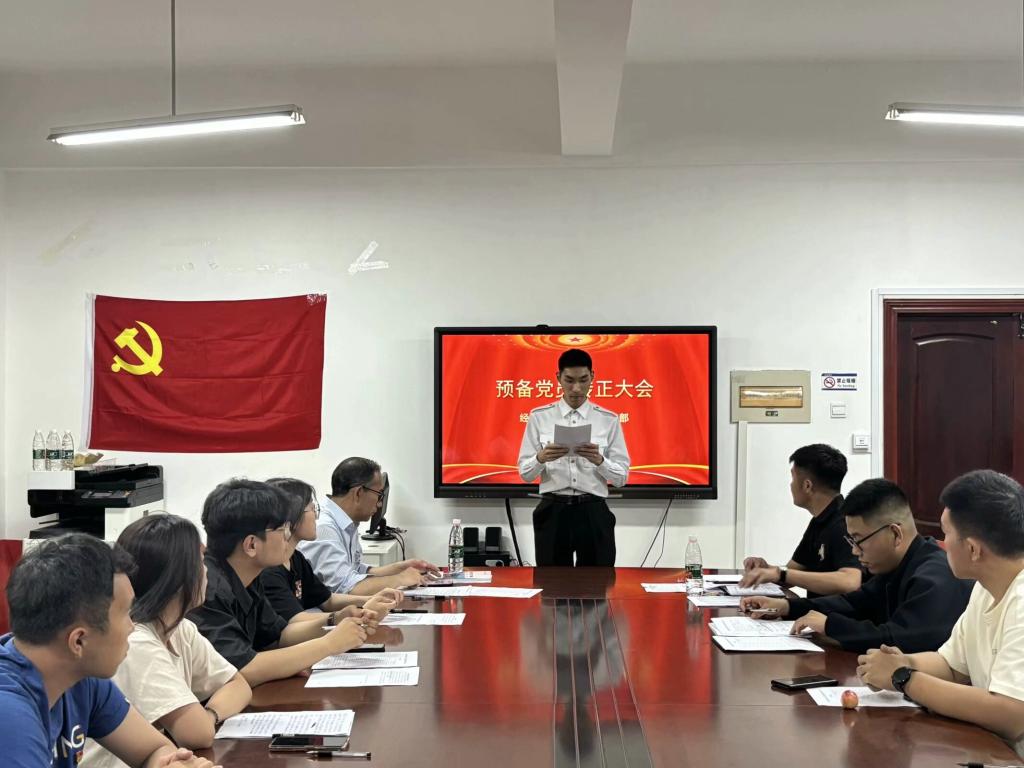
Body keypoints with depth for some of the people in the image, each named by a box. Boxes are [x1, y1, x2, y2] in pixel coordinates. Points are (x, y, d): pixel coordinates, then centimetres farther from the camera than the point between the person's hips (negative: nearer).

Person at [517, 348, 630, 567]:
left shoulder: (609, 420, 4)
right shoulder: (539, 417, 4)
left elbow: (622, 476, 1)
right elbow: (525, 473, 2)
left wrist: (599, 460, -18)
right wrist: (541, 458, -19)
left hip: (593, 513, 0)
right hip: (552, 513, 0)